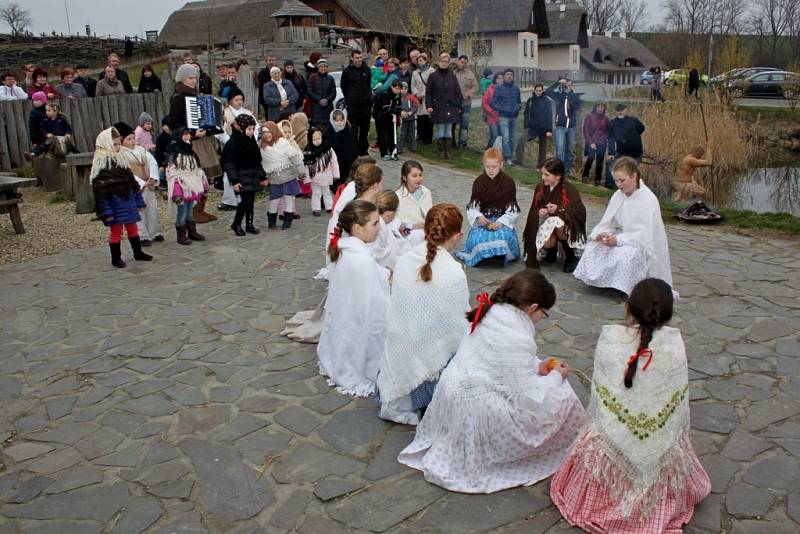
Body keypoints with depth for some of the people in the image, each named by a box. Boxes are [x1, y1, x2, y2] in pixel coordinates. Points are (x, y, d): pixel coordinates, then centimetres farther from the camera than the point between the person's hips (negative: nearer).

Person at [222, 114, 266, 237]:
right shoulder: (232, 143, -12)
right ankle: (236, 224, 5)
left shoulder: (252, 141, 11)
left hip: (253, 176, 7)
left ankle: (249, 224, 18)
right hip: (241, 177, -7)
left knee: (250, 201, 8)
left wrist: (262, 176, 17)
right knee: (246, 200, -10)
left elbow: (257, 161, 17)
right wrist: (234, 180, -20)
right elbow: (228, 163, -14)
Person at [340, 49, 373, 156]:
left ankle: (363, 150, 18)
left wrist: (369, 97, 11)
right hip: (353, 104, -3)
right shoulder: (347, 71, -2)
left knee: (365, 129, 9)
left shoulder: (367, 69, 7)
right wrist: (348, 99, 9)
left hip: (366, 104, 3)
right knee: (353, 130, -4)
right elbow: (343, 87, 7)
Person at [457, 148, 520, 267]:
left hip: (503, 220, -1)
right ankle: (483, 256, 1)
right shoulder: (479, 182, 4)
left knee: (504, 236, -32)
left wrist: (501, 222, -19)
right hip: (483, 220, 1)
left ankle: (500, 256, -4)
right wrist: (479, 217, -22)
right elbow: (472, 206, -1)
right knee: (477, 238, -28)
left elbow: (512, 210, -3)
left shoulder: (508, 182, -2)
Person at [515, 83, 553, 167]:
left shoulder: (547, 101, -4)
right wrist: (526, 127, -5)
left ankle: (541, 165, 18)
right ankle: (519, 160, -21)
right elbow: (526, 114, 6)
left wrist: (549, 130, -12)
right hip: (532, 127, 2)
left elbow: (549, 116, -7)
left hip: (543, 129, -2)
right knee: (522, 140, -21)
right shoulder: (530, 100, 4)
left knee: (542, 148, 7)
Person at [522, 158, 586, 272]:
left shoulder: (569, 190, -13)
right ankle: (553, 247, 11)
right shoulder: (540, 188, -1)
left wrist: (559, 209, -28)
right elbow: (533, 211, 4)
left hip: (568, 228, -2)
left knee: (556, 221, -38)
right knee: (545, 243, -33)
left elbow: (580, 212, -18)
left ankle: (570, 256, -13)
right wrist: (539, 212, -21)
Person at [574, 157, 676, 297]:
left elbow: (644, 235, -25)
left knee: (625, 254, -37)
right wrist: (601, 233, -23)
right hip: (622, 238, 7)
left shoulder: (648, 199, -18)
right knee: (594, 246, -19)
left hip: (643, 246, -6)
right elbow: (607, 223, 1)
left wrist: (618, 240, -37)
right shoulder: (618, 195, 2)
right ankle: (602, 280, -5)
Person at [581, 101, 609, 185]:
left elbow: (608, 131, 16)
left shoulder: (605, 118, 7)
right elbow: (585, 130, -5)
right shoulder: (590, 116, -3)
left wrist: (606, 139, -2)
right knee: (590, 158, -17)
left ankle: (598, 179, 13)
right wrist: (590, 142, -11)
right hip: (592, 143, -3)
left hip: (602, 143, 3)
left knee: (599, 162, 3)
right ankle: (585, 175, 2)